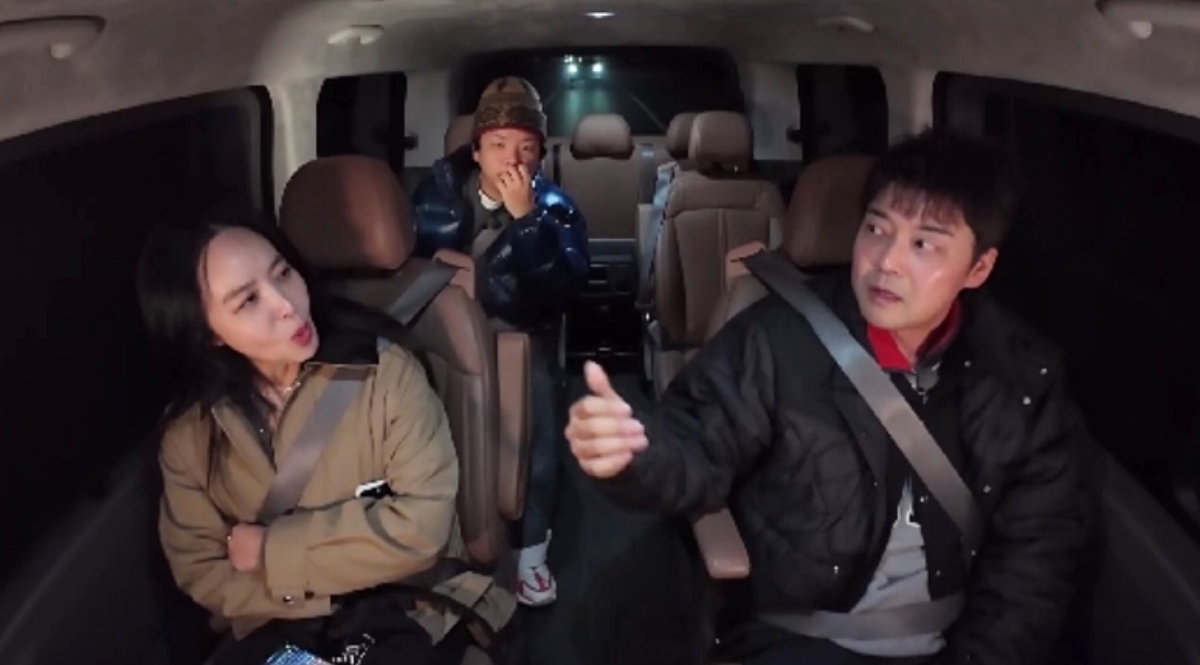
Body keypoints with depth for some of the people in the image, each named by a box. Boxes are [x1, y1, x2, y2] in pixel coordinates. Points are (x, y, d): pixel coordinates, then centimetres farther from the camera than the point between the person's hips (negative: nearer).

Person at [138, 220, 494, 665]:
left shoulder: (382, 369, -14)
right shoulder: (190, 433, -4)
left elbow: (421, 526, -18)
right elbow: (201, 573, 0)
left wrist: (271, 551, -12)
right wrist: (324, 594, -12)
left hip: (406, 613, -1)